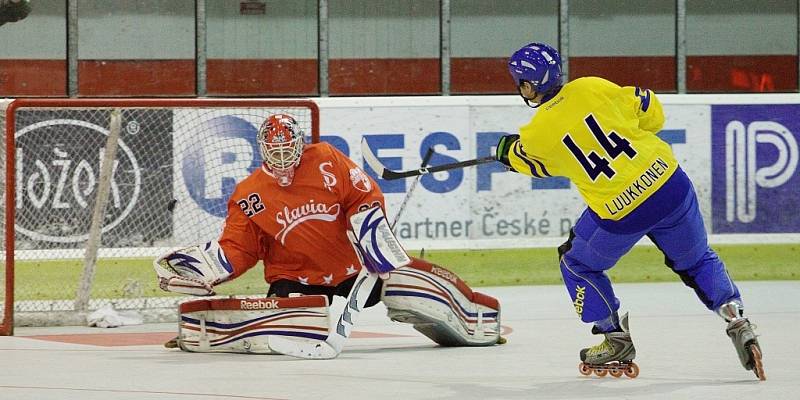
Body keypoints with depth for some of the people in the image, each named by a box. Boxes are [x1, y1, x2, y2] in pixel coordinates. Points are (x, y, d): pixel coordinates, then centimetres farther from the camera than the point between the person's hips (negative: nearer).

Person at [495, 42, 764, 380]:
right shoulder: (592, 88, 0)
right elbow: (650, 111, 7)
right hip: (670, 185, 3)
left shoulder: (537, 135, -5)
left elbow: (531, 161, 18)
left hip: (621, 216, -3)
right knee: (696, 261, 23)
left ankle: (616, 340, 23)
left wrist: (505, 151, 39)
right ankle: (736, 319, 6)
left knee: (578, 264, 23)